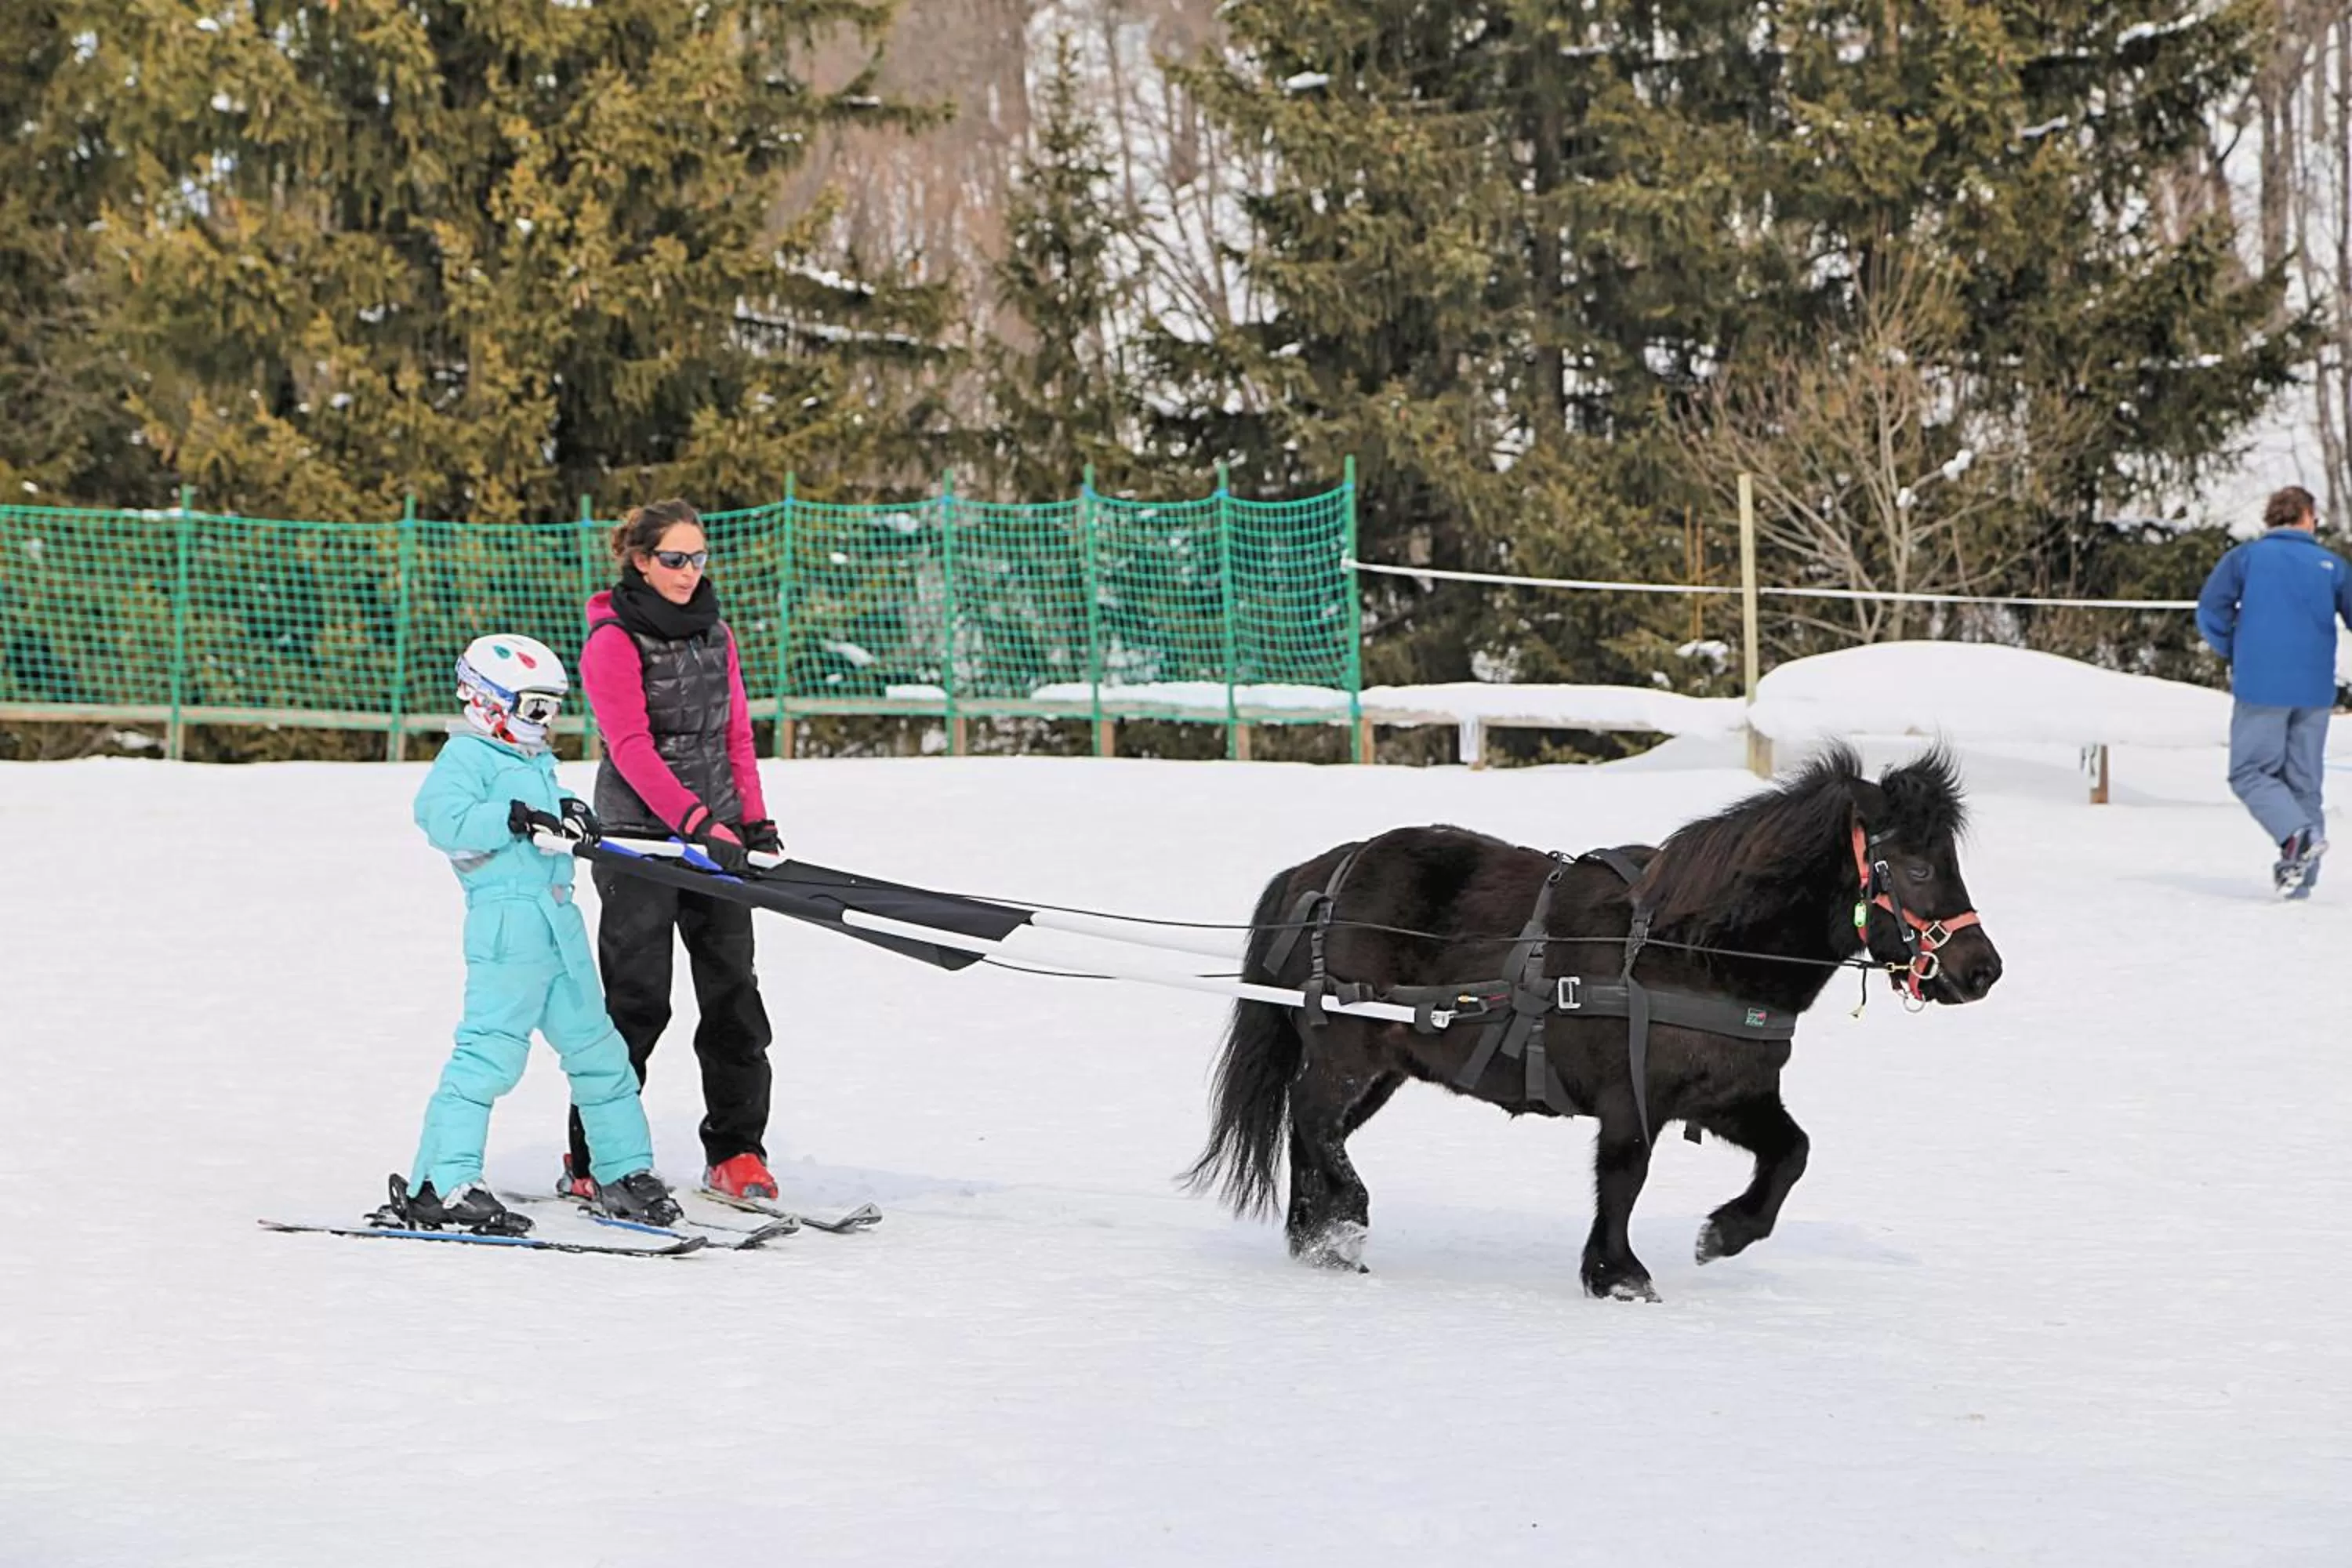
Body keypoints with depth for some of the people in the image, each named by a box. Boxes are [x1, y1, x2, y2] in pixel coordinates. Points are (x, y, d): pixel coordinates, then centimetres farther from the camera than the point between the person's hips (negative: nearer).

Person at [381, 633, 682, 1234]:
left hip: (559, 923, 9)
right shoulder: (467, 755, -5)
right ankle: (440, 1186, -15)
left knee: (595, 1045, 15)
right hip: (506, 919, -9)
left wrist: (569, 813, 4)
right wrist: (518, 818, -24)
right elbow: (442, 817, -19)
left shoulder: (538, 763, 23)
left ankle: (623, 1172, 27)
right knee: (492, 1050, -15)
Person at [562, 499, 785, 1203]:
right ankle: (593, 1160, 4)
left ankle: (736, 1152, 11)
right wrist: (696, 822, -26)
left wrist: (755, 821, 5)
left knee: (733, 992, 3)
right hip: (642, 835, -6)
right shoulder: (614, 640, -8)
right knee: (639, 1000, -6)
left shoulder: (714, 632, 12)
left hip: (717, 835, 6)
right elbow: (632, 748, -17)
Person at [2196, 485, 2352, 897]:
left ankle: (2297, 834, -22)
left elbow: (2210, 612, -4)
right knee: (2304, 781, 10)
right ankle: (2300, 877, 5)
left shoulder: (2245, 557, 2)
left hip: (2260, 686, -3)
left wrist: (2234, 654, 11)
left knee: (2251, 772, 3)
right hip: (2315, 691, 3)